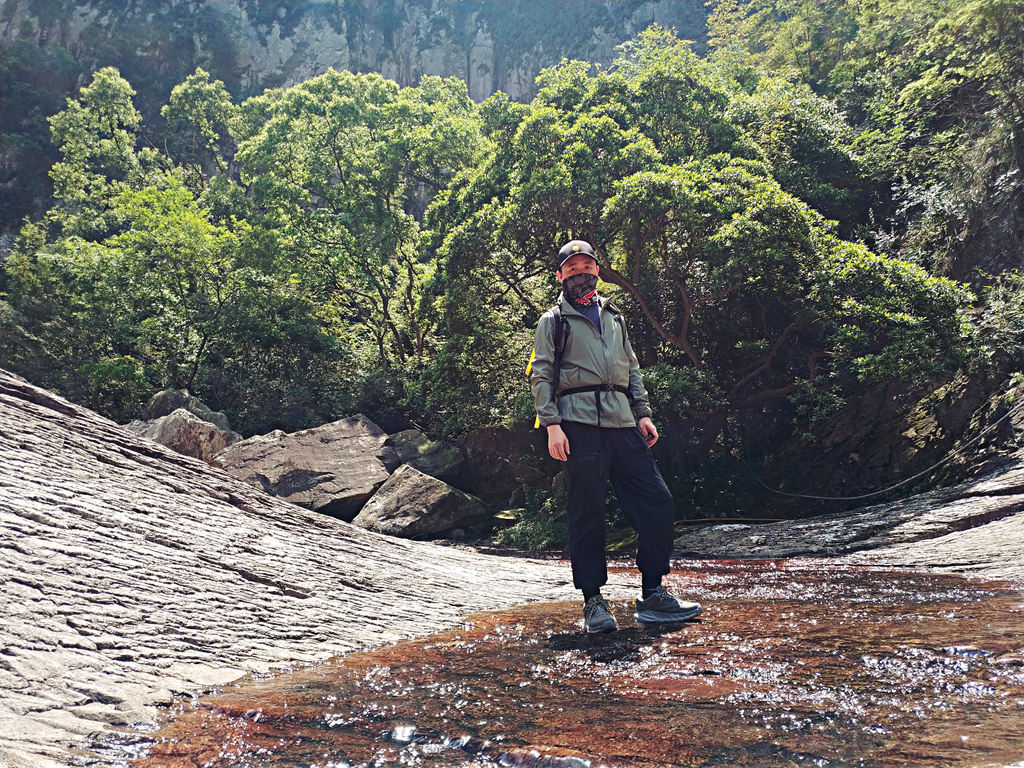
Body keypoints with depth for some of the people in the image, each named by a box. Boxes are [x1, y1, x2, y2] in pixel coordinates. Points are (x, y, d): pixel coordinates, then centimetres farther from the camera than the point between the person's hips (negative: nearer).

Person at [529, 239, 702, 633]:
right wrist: (551, 424, -10)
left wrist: (643, 414, 12)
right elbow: (541, 375, 1)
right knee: (587, 513, -5)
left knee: (656, 500, -1)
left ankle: (653, 595, 9)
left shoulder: (614, 318, 25)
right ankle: (593, 601, 5)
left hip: (622, 423, 5)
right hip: (580, 424, -5)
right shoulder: (554, 320, 9)